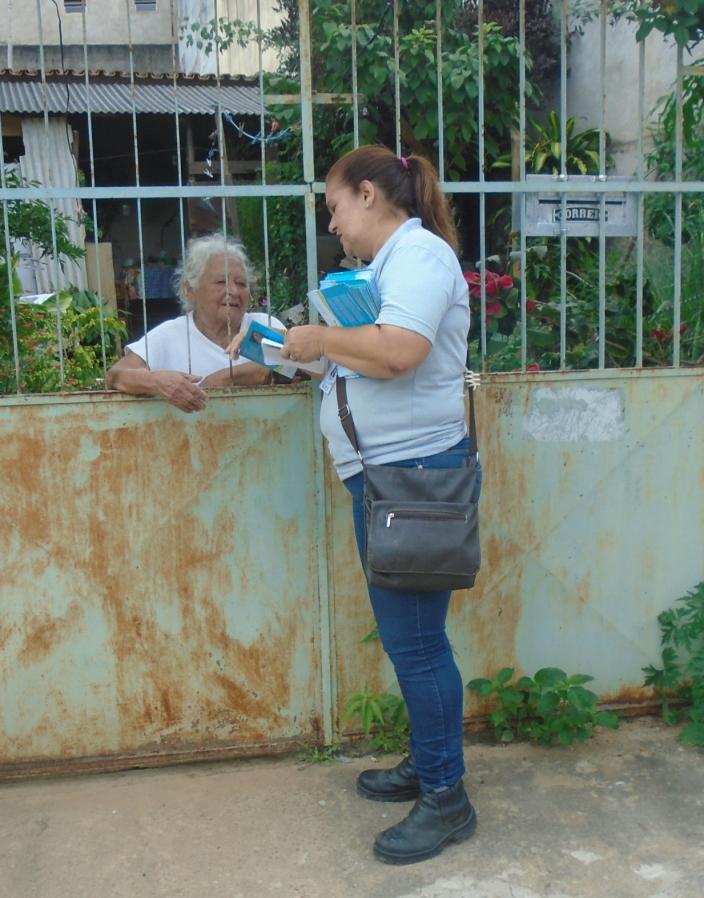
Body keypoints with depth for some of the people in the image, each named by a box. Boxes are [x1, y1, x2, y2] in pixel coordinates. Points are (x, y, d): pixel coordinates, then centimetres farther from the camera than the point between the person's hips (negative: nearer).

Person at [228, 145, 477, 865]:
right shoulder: (391, 262, 20)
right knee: (406, 635, 18)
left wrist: (320, 338, -14)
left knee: (415, 640, -3)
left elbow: (398, 351, -28)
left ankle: (446, 799, 12)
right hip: (385, 474, 11)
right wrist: (305, 350, 9)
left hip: (414, 472, -10)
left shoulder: (420, 253, -12)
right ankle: (425, 764, 33)